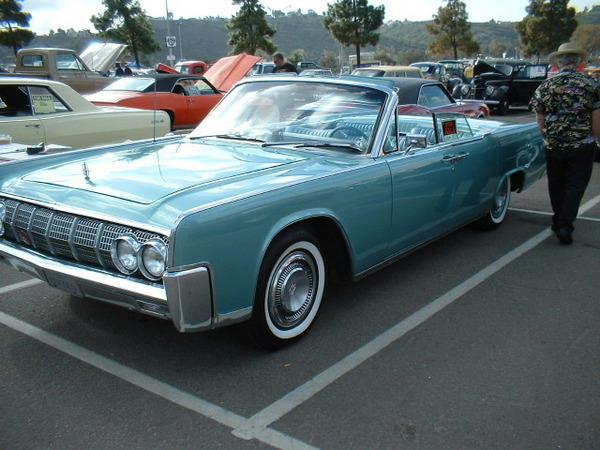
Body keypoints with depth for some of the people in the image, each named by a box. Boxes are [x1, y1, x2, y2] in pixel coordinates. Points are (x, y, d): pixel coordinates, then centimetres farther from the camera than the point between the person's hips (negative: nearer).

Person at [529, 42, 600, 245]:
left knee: (556, 185, 17)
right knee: (575, 186, 6)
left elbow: (540, 121, 3)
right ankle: (565, 225, -4)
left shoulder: (545, 86, -1)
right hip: (582, 147, -2)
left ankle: (558, 222, 30)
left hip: (553, 146, 2)